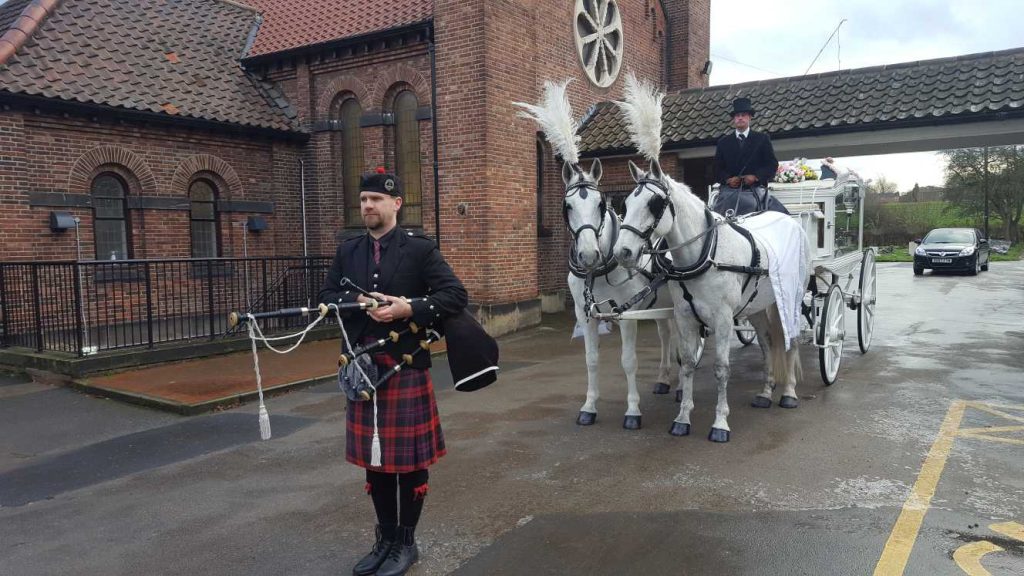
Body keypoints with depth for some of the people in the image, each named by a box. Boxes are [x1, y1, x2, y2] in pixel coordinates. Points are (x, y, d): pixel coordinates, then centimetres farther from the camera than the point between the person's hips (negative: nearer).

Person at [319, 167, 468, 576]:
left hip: (407, 367, -4)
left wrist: (409, 309, -22)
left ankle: (406, 543, 22)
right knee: (374, 457, 13)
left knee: (409, 458, 5)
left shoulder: (420, 248, -4)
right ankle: (386, 539, 30)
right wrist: (359, 303, -12)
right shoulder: (347, 251, 10)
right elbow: (327, 296, 8)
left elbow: (456, 295, -9)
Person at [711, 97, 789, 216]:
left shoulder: (762, 139, 12)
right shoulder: (723, 142, 16)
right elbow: (717, 168, 11)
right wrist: (727, 179, -10)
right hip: (729, 192, 1)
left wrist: (756, 176, -12)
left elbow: (773, 165, 5)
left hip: (754, 192, -1)